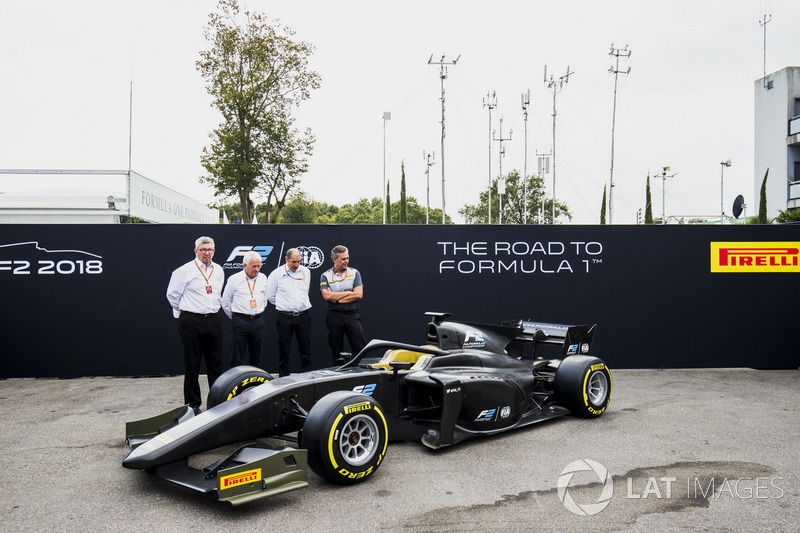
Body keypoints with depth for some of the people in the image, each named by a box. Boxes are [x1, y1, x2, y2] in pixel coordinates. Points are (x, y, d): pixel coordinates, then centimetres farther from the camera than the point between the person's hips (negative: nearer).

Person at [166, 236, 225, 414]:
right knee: (192, 365, 2)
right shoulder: (185, 271, -6)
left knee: (216, 364, 10)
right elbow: (172, 295, 0)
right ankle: (193, 403, 12)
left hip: (214, 320, 5)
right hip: (191, 322, -5)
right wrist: (184, 313, 7)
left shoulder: (219, 270, 11)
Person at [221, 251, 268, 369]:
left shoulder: (263, 278, 8)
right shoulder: (234, 279, -4)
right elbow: (225, 303, 5)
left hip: (258, 321, 4)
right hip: (240, 322, -4)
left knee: (256, 356, 9)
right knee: (237, 357, -1)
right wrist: (236, 318, 9)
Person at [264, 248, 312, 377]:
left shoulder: (306, 271, 9)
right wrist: (283, 305, 10)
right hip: (285, 317, -3)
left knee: (306, 349, 4)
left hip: (303, 316, 3)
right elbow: (270, 296, 4)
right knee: (283, 350, 2)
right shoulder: (277, 273, -2)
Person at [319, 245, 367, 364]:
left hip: (352, 315, 0)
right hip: (334, 317, 0)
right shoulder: (325, 276, 5)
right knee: (337, 353, 7)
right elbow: (327, 296, -11)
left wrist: (337, 299, -7)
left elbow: (359, 294, -5)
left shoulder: (355, 273, 7)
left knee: (361, 349, -5)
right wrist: (348, 292, -6)